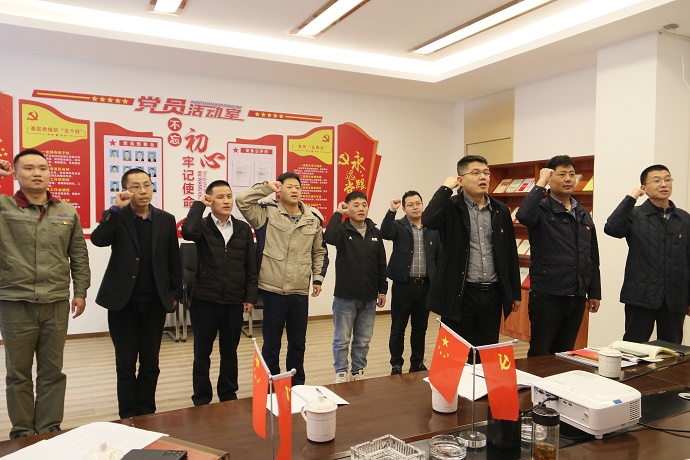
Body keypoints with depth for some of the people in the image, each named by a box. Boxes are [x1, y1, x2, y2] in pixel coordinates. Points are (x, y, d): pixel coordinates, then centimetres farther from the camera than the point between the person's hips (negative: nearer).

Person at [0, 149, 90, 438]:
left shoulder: (68, 212, 6)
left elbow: (79, 256, 10)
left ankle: (50, 429, 24)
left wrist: (80, 291, 5)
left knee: (52, 371, 11)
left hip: (56, 304, 2)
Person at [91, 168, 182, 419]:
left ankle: (146, 414, 24)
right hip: (123, 301, -1)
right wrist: (116, 209, -24)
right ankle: (128, 416, 22)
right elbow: (98, 240, -20)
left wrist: (175, 293, 3)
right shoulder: (116, 217, 0)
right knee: (126, 363, 8)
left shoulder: (166, 219, 4)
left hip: (155, 301, 2)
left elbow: (173, 260, 6)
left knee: (150, 363, 10)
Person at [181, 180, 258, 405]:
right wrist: (199, 204, -16)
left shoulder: (243, 229, 5)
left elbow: (251, 266, 6)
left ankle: (228, 395, 31)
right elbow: (188, 231, -29)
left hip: (234, 302, 2)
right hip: (205, 300, -2)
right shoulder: (203, 227, -3)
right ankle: (201, 400, 25)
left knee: (230, 353, 15)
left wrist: (250, 297, 2)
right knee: (202, 353, 10)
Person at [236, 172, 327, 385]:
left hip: (301, 292, 3)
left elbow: (319, 252, 13)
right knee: (271, 343, 9)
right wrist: (266, 187, -10)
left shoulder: (314, 218, 6)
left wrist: (318, 277, 6)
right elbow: (242, 200, -15)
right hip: (274, 290, -3)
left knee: (298, 343, 16)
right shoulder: (266, 213, -3)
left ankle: (297, 385, 32)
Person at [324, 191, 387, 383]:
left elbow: (381, 264, 10)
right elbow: (329, 237, -31)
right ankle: (341, 373, 23)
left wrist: (382, 290, 9)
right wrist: (338, 213, -21)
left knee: (363, 340, 14)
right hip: (345, 297, -4)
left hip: (369, 298, 4)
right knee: (342, 339, 7)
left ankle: (358, 371, 30)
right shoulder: (342, 230, -6)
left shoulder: (375, 233, 6)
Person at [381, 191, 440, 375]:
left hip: (425, 286, 3)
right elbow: (385, 233, -22)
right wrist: (391, 211, -31)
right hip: (403, 285, -3)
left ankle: (417, 363, 26)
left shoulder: (433, 229, 8)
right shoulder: (398, 226, -1)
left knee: (420, 328, 12)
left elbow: (439, 257, 10)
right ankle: (396, 365, 16)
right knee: (398, 328, 4)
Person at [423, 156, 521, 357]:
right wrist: (446, 188, -15)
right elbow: (428, 220, -26)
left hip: (493, 295, 4)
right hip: (460, 295, -4)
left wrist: (515, 292, 12)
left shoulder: (501, 211, 9)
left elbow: (511, 253, 12)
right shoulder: (451, 207, -4)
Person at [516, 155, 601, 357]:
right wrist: (540, 183, -21)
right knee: (540, 354, 4)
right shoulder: (541, 209, -6)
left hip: (577, 298, 6)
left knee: (565, 354, 15)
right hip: (547, 296, -6)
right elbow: (523, 215, -32)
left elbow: (592, 257, 17)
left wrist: (595, 292, 15)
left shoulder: (584, 214, 13)